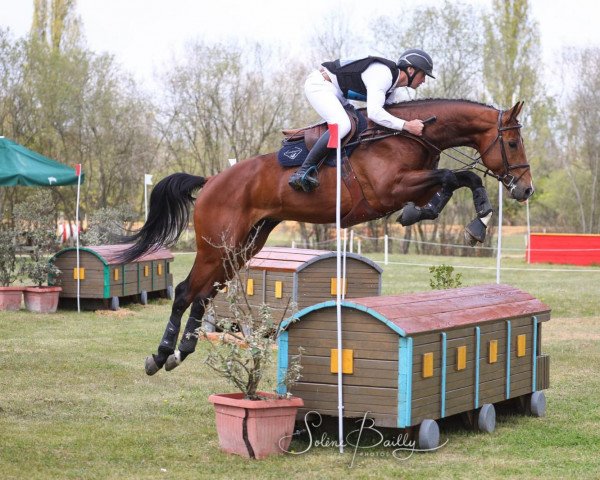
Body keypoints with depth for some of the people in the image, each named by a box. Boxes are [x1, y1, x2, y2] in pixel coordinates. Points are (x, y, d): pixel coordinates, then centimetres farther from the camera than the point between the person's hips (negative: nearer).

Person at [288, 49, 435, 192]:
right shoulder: (383, 74, -25)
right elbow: (373, 112, -36)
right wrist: (406, 125, -37)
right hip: (319, 84, -11)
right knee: (342, 125, -29)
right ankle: (301, 173, -29)